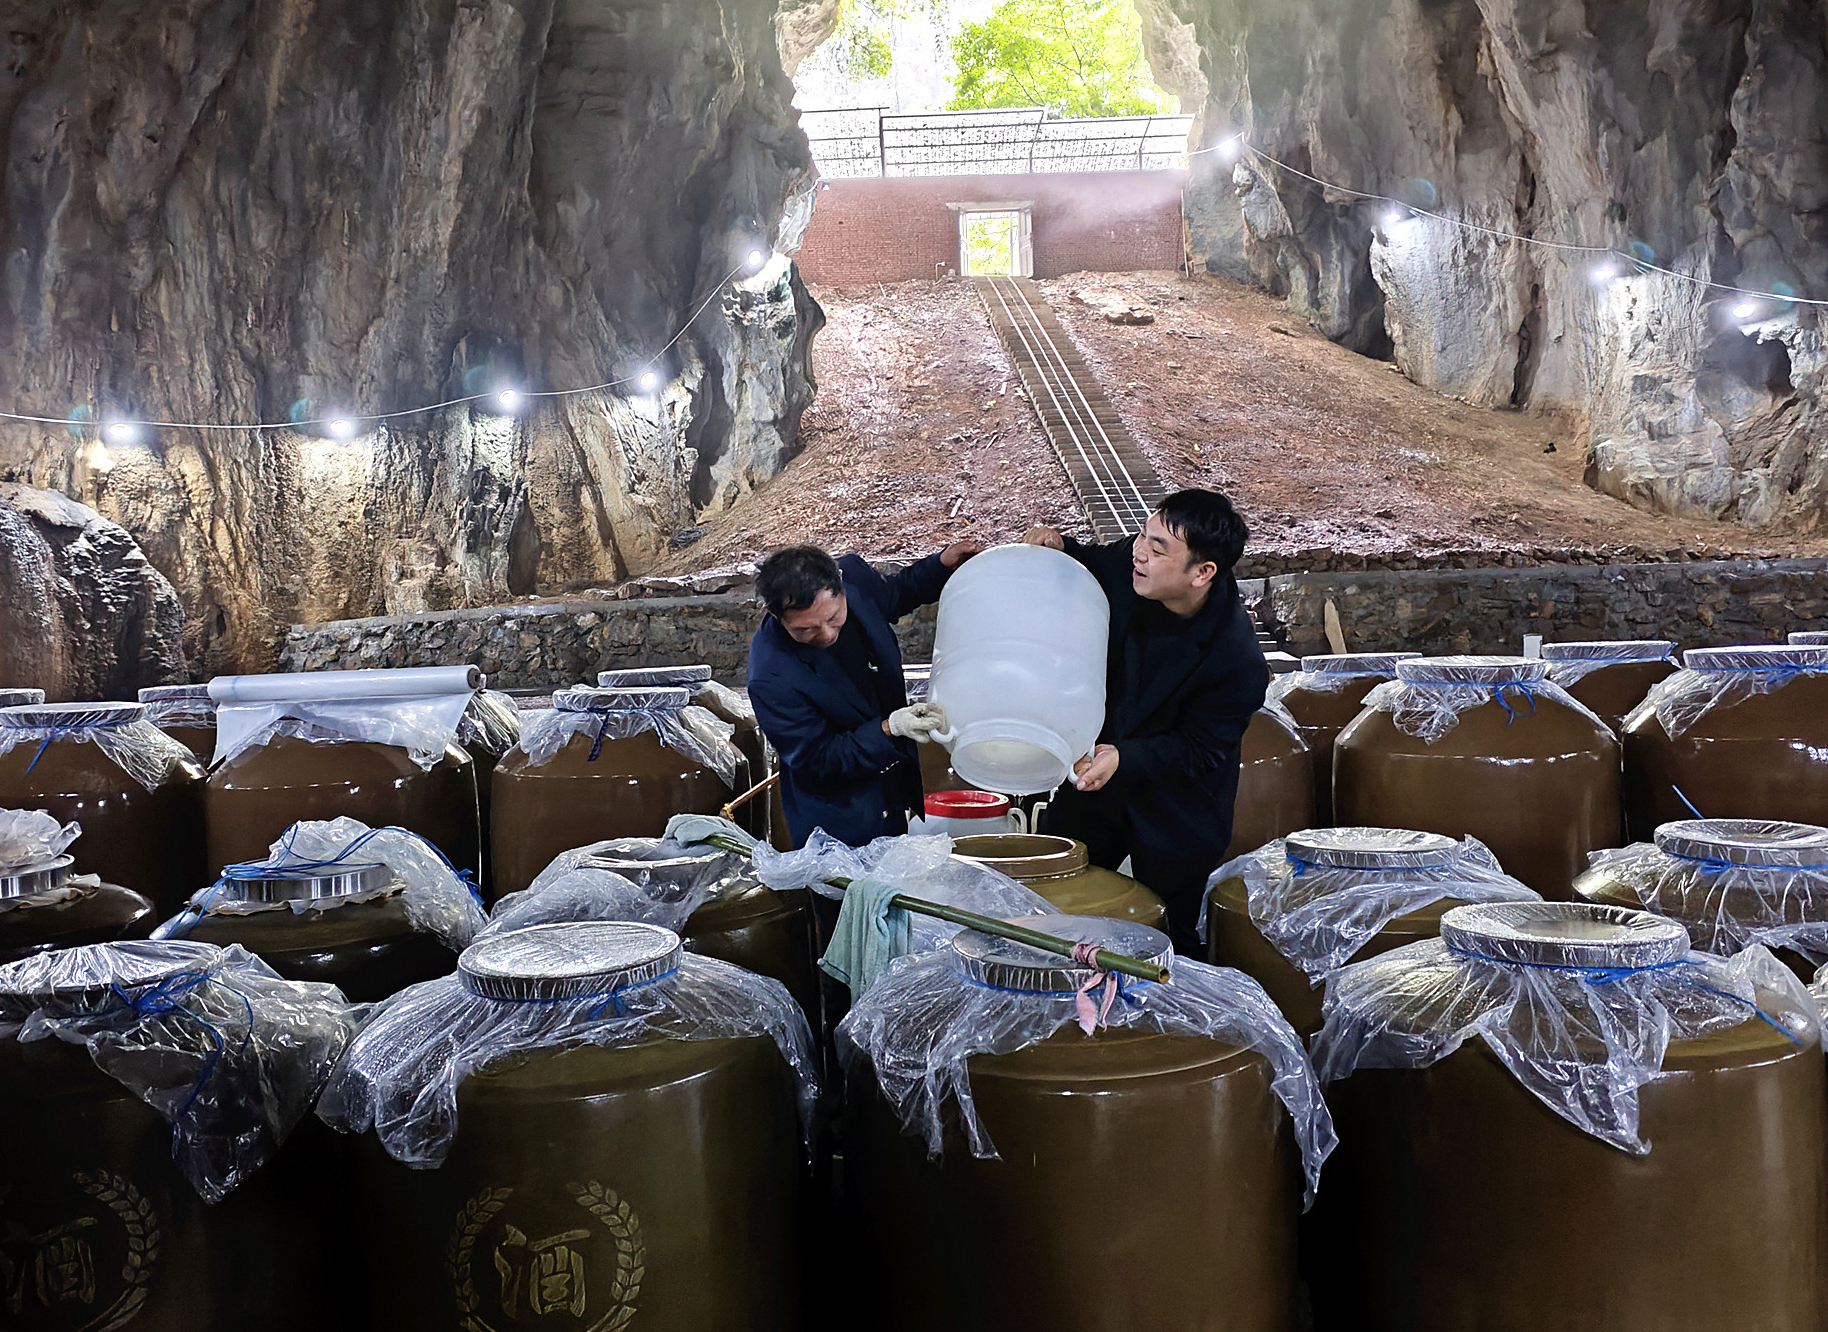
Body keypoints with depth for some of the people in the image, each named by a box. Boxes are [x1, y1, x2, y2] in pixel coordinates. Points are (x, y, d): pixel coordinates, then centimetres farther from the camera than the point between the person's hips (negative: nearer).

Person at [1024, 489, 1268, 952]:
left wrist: (1124, 758, -33)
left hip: (1174, 817, -5)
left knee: (1169, 944, 10)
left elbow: (1197, 749, -20)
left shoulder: (1239, 664, -31)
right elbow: (1090, 566, 6)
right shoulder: (1127, 565, -18)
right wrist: (1058, 549, -15)